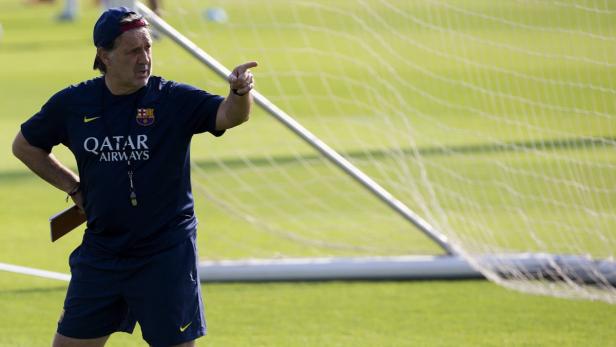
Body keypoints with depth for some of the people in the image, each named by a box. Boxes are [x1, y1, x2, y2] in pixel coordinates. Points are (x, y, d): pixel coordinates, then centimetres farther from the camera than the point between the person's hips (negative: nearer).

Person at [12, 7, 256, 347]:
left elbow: (227, 115, -26)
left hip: (166, 255, -3)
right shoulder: (72, 103, 0)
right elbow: (25, 145, 16)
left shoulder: (174, 99, -9)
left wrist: (240, 92, -48)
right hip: (99, 252, 3)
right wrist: (73, 186, 8)